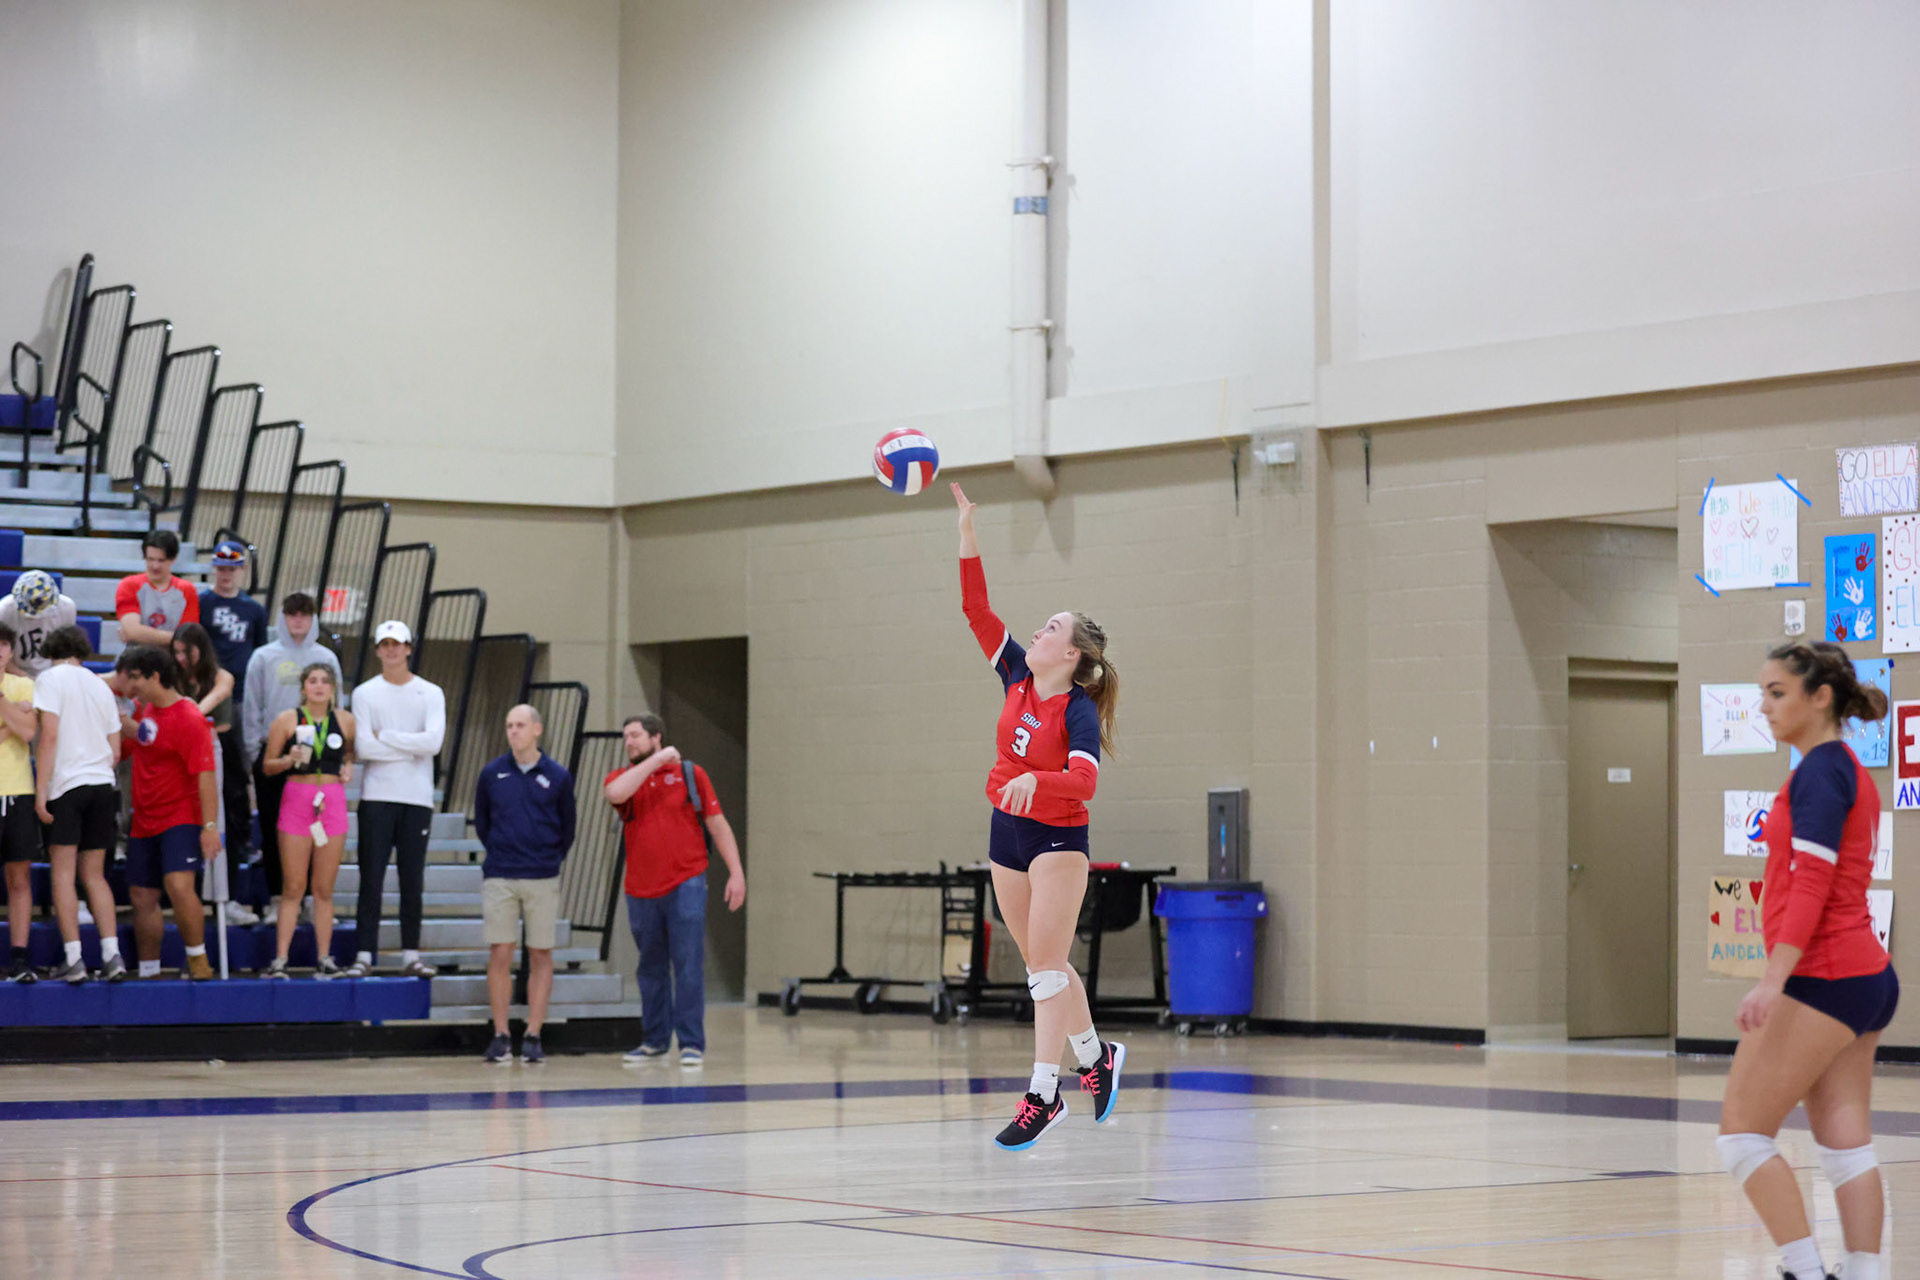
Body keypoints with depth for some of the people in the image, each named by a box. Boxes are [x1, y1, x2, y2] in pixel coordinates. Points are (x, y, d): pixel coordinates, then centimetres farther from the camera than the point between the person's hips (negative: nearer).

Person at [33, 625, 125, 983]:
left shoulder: (51, 678, -2)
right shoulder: (101, 686, 16)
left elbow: (50, 735, -11)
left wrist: (40, 789, -12)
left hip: (66, 783, -5)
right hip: (102, 784, 5)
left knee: (63, 873, -2)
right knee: (94, 875, 9)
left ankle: (74, 958, -8)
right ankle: (111, 954, -3)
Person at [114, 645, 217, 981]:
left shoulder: (189, 718, -14)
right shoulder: (143, 711, 10)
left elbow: (205, 775, -18)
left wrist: (210, 825, -23)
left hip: (180, 819, -8)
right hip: (144, 823, 8)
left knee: (178, 885, -24)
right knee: (142, 897, 8)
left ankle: (198, 960, -11)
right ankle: (148, 972, 19)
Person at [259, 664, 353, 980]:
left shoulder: (345, 721, 7)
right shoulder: (287, 720, 1)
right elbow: (267, 765, 4)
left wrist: (348, 768, 3)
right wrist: (289, 760, -15)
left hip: (332, 802, 2)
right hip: (296, 802, -2)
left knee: (324, 888, 5)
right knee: (293, 887, -3)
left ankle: (324, 958, 10)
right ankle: (280, 959, 1)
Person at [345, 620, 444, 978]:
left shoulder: (431, 693, 6)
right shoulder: (365, 693, 4)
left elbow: (433, 742, -10)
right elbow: (363, 747, -7)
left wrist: (384, 737, -8)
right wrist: (411, 748, -7)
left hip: (417, 799, 1)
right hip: (376, 797, -1)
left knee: (413, 881, 4)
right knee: (371, 880, -3)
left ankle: (411, 954, 10)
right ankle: (365, 955, 0)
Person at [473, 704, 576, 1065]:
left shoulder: (558, 777, 2)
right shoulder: (491, 774, 4)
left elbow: (567, 828, 12)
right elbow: (481, 820, 16)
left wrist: (551, 859, 8)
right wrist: (499, 851, 12)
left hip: (542, 879, 0)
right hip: (499, 879, 0)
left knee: (540, 956, 1)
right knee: (499, 955, -2)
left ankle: (533, 1036, 6)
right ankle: (500, 1036, 4)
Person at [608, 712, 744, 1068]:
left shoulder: (689, 773, 4)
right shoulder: (622, 777, 8)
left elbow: (718, 824, 5)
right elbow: (615, 793, -19)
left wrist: (736, 872, -2)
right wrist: (657, 760, -13)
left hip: (686, 885, -3)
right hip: (641, 890, 3)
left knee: (688, 965, -7)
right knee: (651, 968, 11)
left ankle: (692, 1044, -5)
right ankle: (654, 1041, 21)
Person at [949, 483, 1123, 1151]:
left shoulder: (1080, 712, -17)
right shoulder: (1018, 679, 0)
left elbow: (1084, 781, -32)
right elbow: (977, 611, -1)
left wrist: (1032, 780, -50)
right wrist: (967, 533, -7)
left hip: (1058, 838, -7)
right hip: (1008, 832, 7)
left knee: (1046, 964, -8)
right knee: (1040, 963, 14)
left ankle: (1041, 1094, -9)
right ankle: (1096, 1057, 31)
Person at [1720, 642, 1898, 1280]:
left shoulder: (1821, 770, -12)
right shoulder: (1848, 770, 17)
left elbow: (1810, 883, -21)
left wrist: (1772, 980, -28)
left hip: (1822, 979, -10)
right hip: (1866, 973, 10)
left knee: (1742, 1130, -5)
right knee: (1846, 1143, 6)